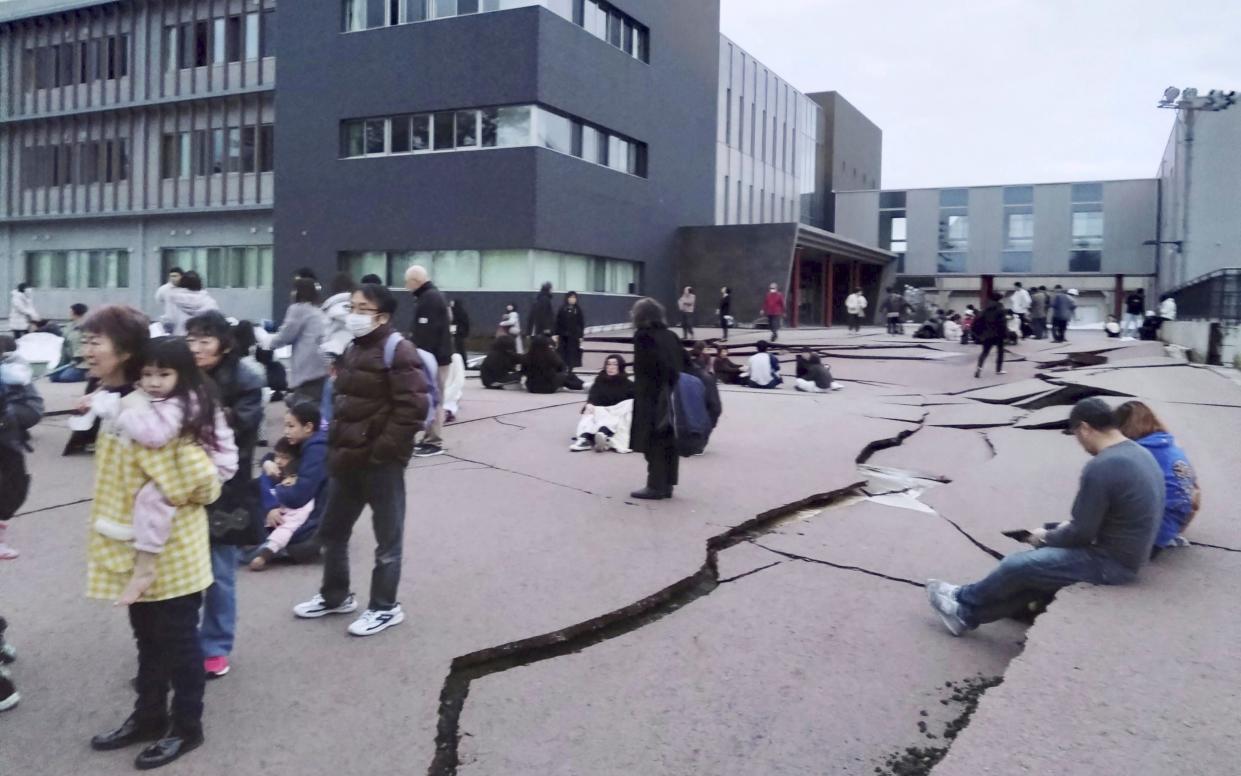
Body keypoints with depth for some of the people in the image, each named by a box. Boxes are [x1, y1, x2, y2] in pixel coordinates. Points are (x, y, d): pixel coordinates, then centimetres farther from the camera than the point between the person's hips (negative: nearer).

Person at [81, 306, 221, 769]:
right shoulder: (115, 403, 4)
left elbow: (203, 479, -28)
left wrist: (161, 499, -14)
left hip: (170, 549, -9)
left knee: (177, 639, 8)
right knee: (148, 637, 22)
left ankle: (187, 727, 24)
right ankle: (148, 716, 37)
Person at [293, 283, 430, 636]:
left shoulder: (398, 351, -14)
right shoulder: (352, 350, 13)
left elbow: (413, 408, -21)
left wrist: (381, 450, -20)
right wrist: (336, 445, 12)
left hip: (381, 462, -9)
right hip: (348, 459, 9)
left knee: (387, 537, 6)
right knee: (332, 530, 19)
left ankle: (385, 607, 20)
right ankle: (335, 596, 37)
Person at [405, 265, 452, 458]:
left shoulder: (429, 299, -16)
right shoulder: (433, 296, 17)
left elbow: (428, 333, -22)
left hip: (433, 357, -10)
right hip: (437, 355, 10)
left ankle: (434, 442, -3)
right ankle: (430, 438, 18)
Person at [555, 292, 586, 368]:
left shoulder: (578, 310, 1)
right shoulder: (562, 310, 2)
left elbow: (581, 324, 2)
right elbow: (557, 323, 3)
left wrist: (581, 336, -2)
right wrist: (556, 334, -1)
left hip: (574, 336, -1)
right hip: (563, 335, 1)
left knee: (572, 352, -2)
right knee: (562, 352, 1)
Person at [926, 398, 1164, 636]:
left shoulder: (1101, 468, -25)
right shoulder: (1140, 454, 7)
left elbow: (1081, 534, -19)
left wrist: (1045, 537, -1)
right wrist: (1069, 526, 10)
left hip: (1110, 563, -9)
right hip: (1126, 554, 9)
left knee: (1017, 566, 0)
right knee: (1042, 556, 16)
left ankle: (963, 600, 24)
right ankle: (968, 614, 22)